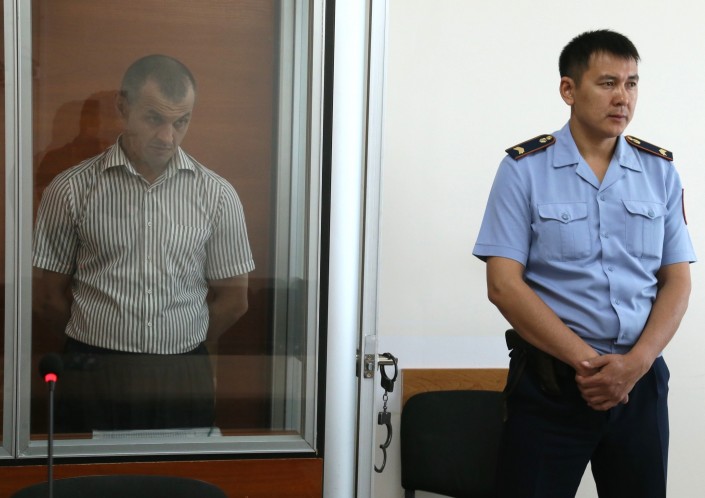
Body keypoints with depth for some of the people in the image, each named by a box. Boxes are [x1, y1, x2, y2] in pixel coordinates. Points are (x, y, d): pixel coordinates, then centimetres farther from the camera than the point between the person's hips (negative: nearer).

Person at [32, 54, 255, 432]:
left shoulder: (216, 194, 2)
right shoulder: (71, 189, -2)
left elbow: (233, 299, 9)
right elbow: (48, 296, 4)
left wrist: (180, 347, 11)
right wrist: (99, 345, 10)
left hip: (185, 380, 1)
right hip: (93, 381, -1)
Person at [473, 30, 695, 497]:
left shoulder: (660, 170, 6)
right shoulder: (524, 168, -4)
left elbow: (677, 281, 5)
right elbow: (504, 285, -9)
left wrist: (635, 363, -11)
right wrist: (586, 361, -15)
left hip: (640, 376, 3)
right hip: (550, 380, -3)